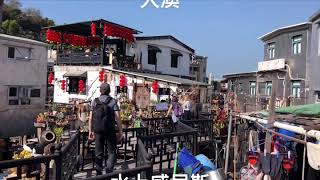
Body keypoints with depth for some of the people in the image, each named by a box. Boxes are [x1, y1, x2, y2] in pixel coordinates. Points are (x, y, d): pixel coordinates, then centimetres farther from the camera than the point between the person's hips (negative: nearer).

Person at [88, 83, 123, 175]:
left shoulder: (94, 101, 4)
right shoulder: (113, 101, -3)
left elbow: (91, 118, 1)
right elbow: (117, 118, -9)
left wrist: (90, 131, 8)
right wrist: (120, 132, -5)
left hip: (98, 130, 3)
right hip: (110, 130, -2)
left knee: (99, 153, 14)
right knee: (112, 152, 8)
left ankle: (99, 173, 20)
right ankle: (109, 170, -12)